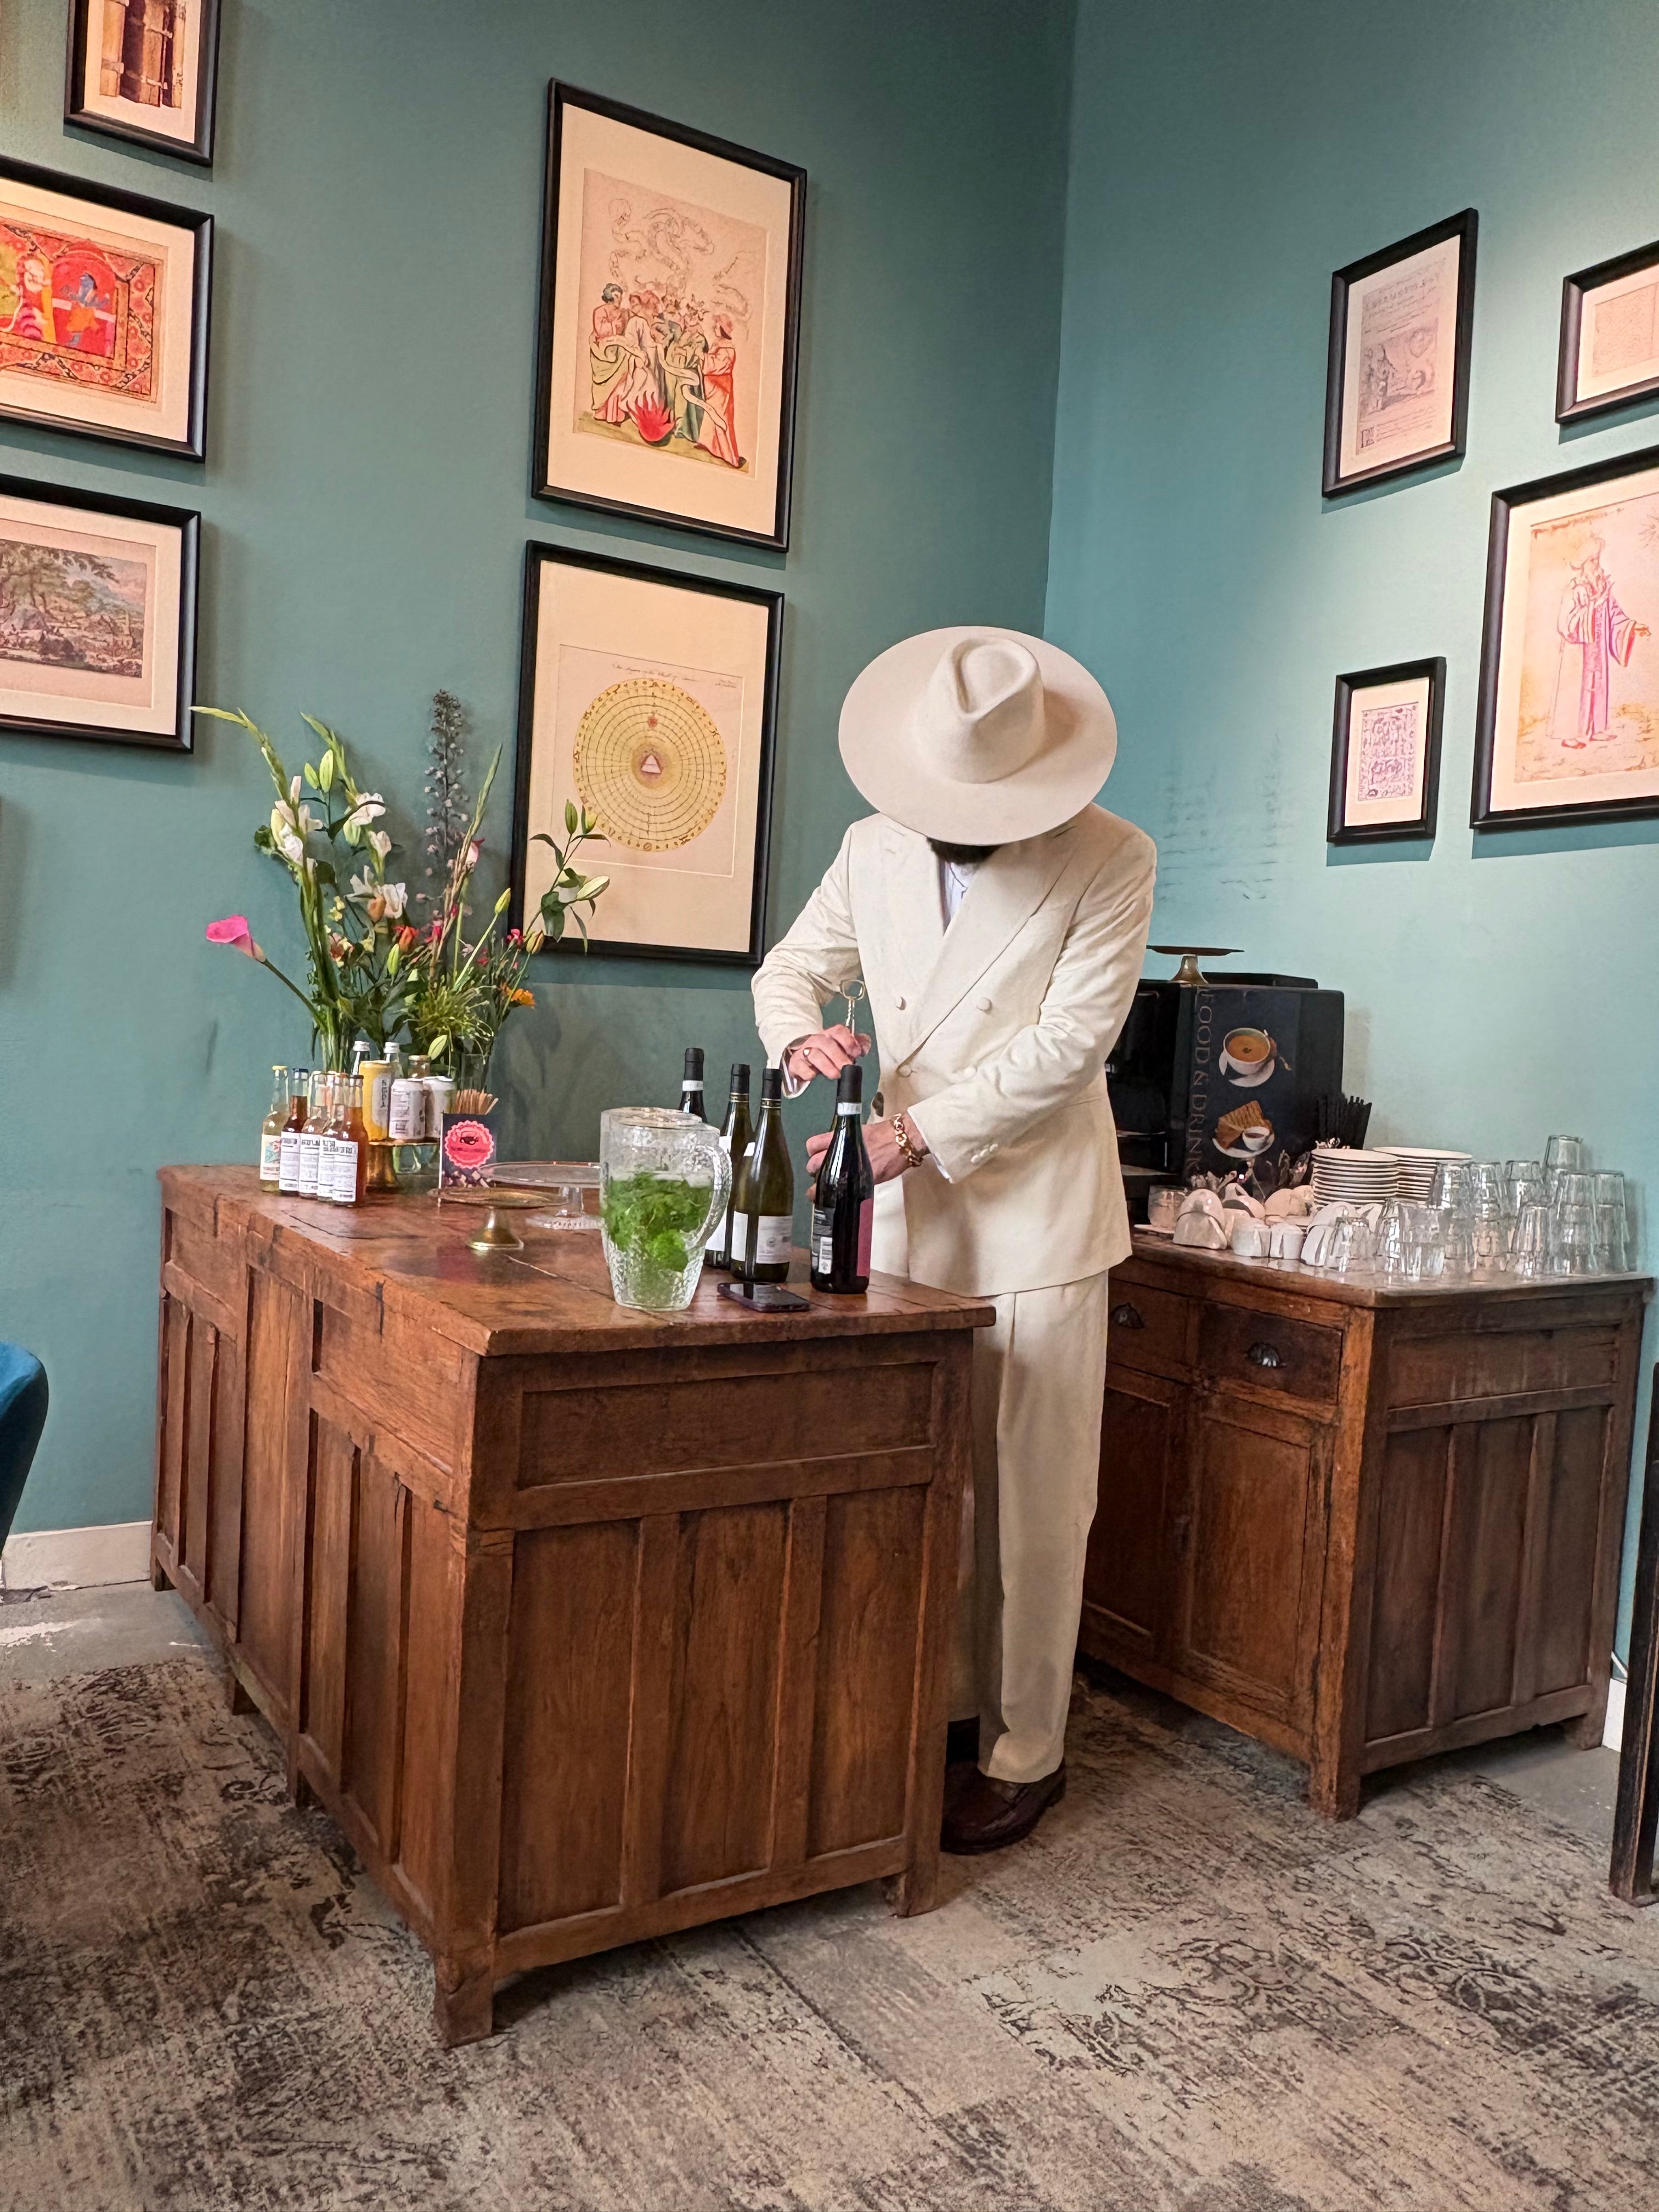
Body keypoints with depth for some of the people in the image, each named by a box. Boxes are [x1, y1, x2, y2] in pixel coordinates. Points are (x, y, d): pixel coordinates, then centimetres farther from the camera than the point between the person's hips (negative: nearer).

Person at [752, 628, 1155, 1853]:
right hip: (906, 1211, 5)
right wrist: (803, 1035, -11)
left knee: (1029, 1497, 3)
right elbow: (791, 967, 14)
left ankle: (1026, 1752, 18)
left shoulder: (1111, 859, -9)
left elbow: (1073, 1038, -15)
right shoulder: (874, 849, 6)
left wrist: (915, 1133, -20)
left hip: (1034, 1214, -4)